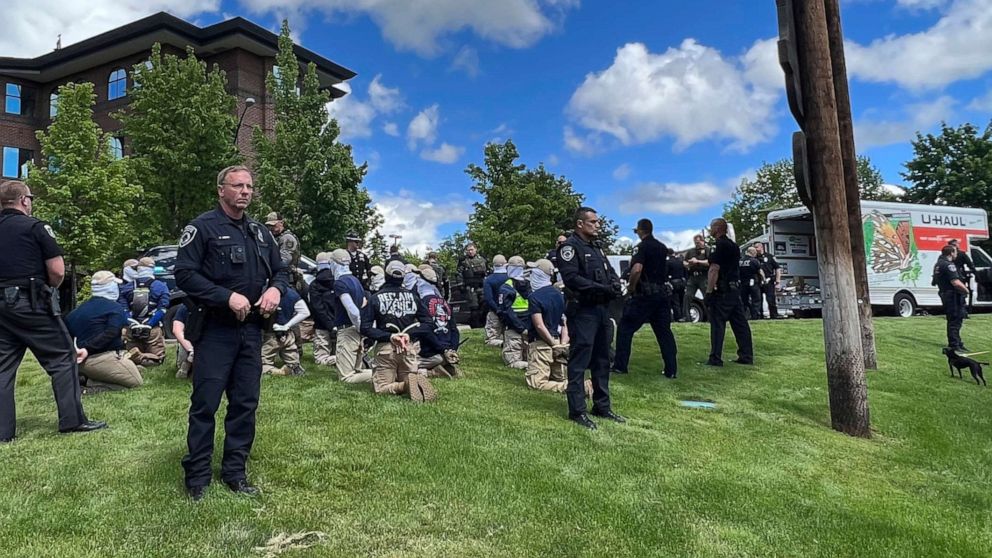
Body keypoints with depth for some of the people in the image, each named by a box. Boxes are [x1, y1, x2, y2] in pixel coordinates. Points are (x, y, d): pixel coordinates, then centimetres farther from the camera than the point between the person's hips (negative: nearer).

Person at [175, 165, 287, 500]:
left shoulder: (260, 232, 14)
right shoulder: (203, 227, -5)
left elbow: (281, 270, 19)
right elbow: (185, 274, -13)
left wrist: (276, 288, -4)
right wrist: (227, 296, -21)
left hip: (251, 330, 6)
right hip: (214, 330, -6)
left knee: (245, 403, 10)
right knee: (205, 404, 0)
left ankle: (235, 472, 22)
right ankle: (197, 476, 15)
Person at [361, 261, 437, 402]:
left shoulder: (375, 298, -2)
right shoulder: (412, 296, 5)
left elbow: (365, 328, -7)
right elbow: (427, 323, 2)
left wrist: (389, 336, -10)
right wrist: (410, 334, -5)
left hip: (386, 348, -2)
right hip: (410, 347, 2)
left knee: (380, 388, 7)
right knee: (409, 378, 19)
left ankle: (406, 385, -21)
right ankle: (418, 380, -17)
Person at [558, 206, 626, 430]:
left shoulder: (597, 247, 18)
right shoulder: (570, 247, -10)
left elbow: (610, 271, 20)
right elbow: (571, 278, -21)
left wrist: (615, 284, -3)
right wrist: (601, 288, -22)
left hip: (601, 309, 9)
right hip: (582, 311, -9)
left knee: (602, 360, 14)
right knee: (579, 361, -4)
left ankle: (602, 406, 25)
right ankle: (577, 410, 3)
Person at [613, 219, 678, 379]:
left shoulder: (643, 246, -10)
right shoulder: (662, 248, 14)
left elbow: (637, 269, -25)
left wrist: (631, 286, -10)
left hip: (645, 294, -7)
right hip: (663, 293, 7)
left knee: (625, 328, 4)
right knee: (664, 331, 10)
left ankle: (620, 366, 5)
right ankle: (671, 370, 8)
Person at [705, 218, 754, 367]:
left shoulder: (721, 245, -13)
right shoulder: (733, 245, 17)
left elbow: (714, 270, -19)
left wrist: (709, 292, -20)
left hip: (722, 291, -9)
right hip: (735, 290, 9)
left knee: (717, 323, -6)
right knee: (740, 323, 9)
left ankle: (715, 358, -6)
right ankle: (746, 356, 13)